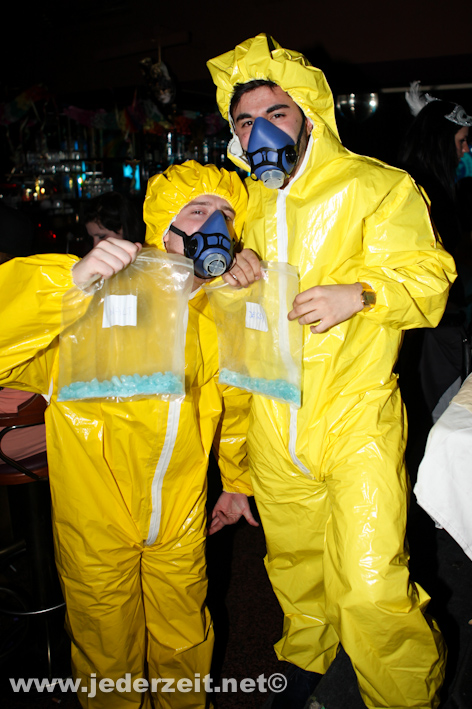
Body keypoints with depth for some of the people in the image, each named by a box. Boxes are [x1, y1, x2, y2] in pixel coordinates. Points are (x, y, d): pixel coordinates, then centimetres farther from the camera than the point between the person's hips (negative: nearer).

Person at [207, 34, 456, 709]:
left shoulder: (377, 187, -4)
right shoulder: (249, 202, 13)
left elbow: (428, 279, -7)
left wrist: (360, 293, -25)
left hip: (356, 420, -5)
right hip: (275, 422, 5)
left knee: (369, 586, -8)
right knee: (293, 559, 20)